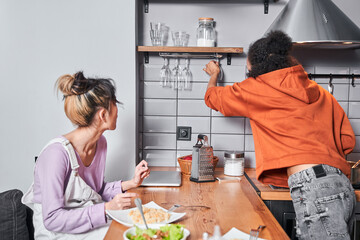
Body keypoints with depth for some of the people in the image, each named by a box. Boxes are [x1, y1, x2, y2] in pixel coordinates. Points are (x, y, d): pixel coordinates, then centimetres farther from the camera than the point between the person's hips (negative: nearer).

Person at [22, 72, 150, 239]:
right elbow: (52, 219, -23)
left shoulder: (100, 142, 1)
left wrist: (130, 183, -4)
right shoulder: (57, 153, -24)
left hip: (94, 222, 7)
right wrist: (106, 208, -24)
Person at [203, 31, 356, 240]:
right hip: (343, 186, 8)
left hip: (312, 186, -8)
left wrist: (214, 74, 42)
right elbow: (347, 140, 17)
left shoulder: (257, 87, 4)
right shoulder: (320, 92, 20)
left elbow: (212, 97, 21)